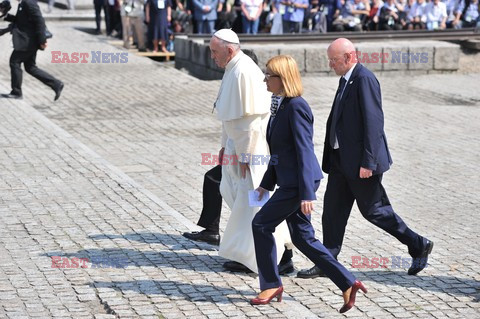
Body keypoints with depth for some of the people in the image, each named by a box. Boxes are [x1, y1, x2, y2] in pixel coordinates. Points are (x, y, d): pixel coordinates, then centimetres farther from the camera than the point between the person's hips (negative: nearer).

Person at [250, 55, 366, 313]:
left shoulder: (296, 107, -18)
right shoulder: (281, 105, 12)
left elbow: (304, 151, -21)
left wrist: (307, 194, -23)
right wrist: (266, 183, 20)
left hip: (299, 182, -10)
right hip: (288, 182, 10)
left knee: (261, 224, -2)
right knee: (303, 238, 11)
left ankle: (271, 285, 11)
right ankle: (348, 284, 14)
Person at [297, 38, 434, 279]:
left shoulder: (364, 79, -17)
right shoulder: (346, 80, 13)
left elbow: (374, 122, -21)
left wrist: (368, 162, -23)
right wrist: (331, 157, 19)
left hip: (361, 160, -9)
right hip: (342, 159, 9)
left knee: (373, 210, 1)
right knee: (333, 208, 7)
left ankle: (419, 246, 15)